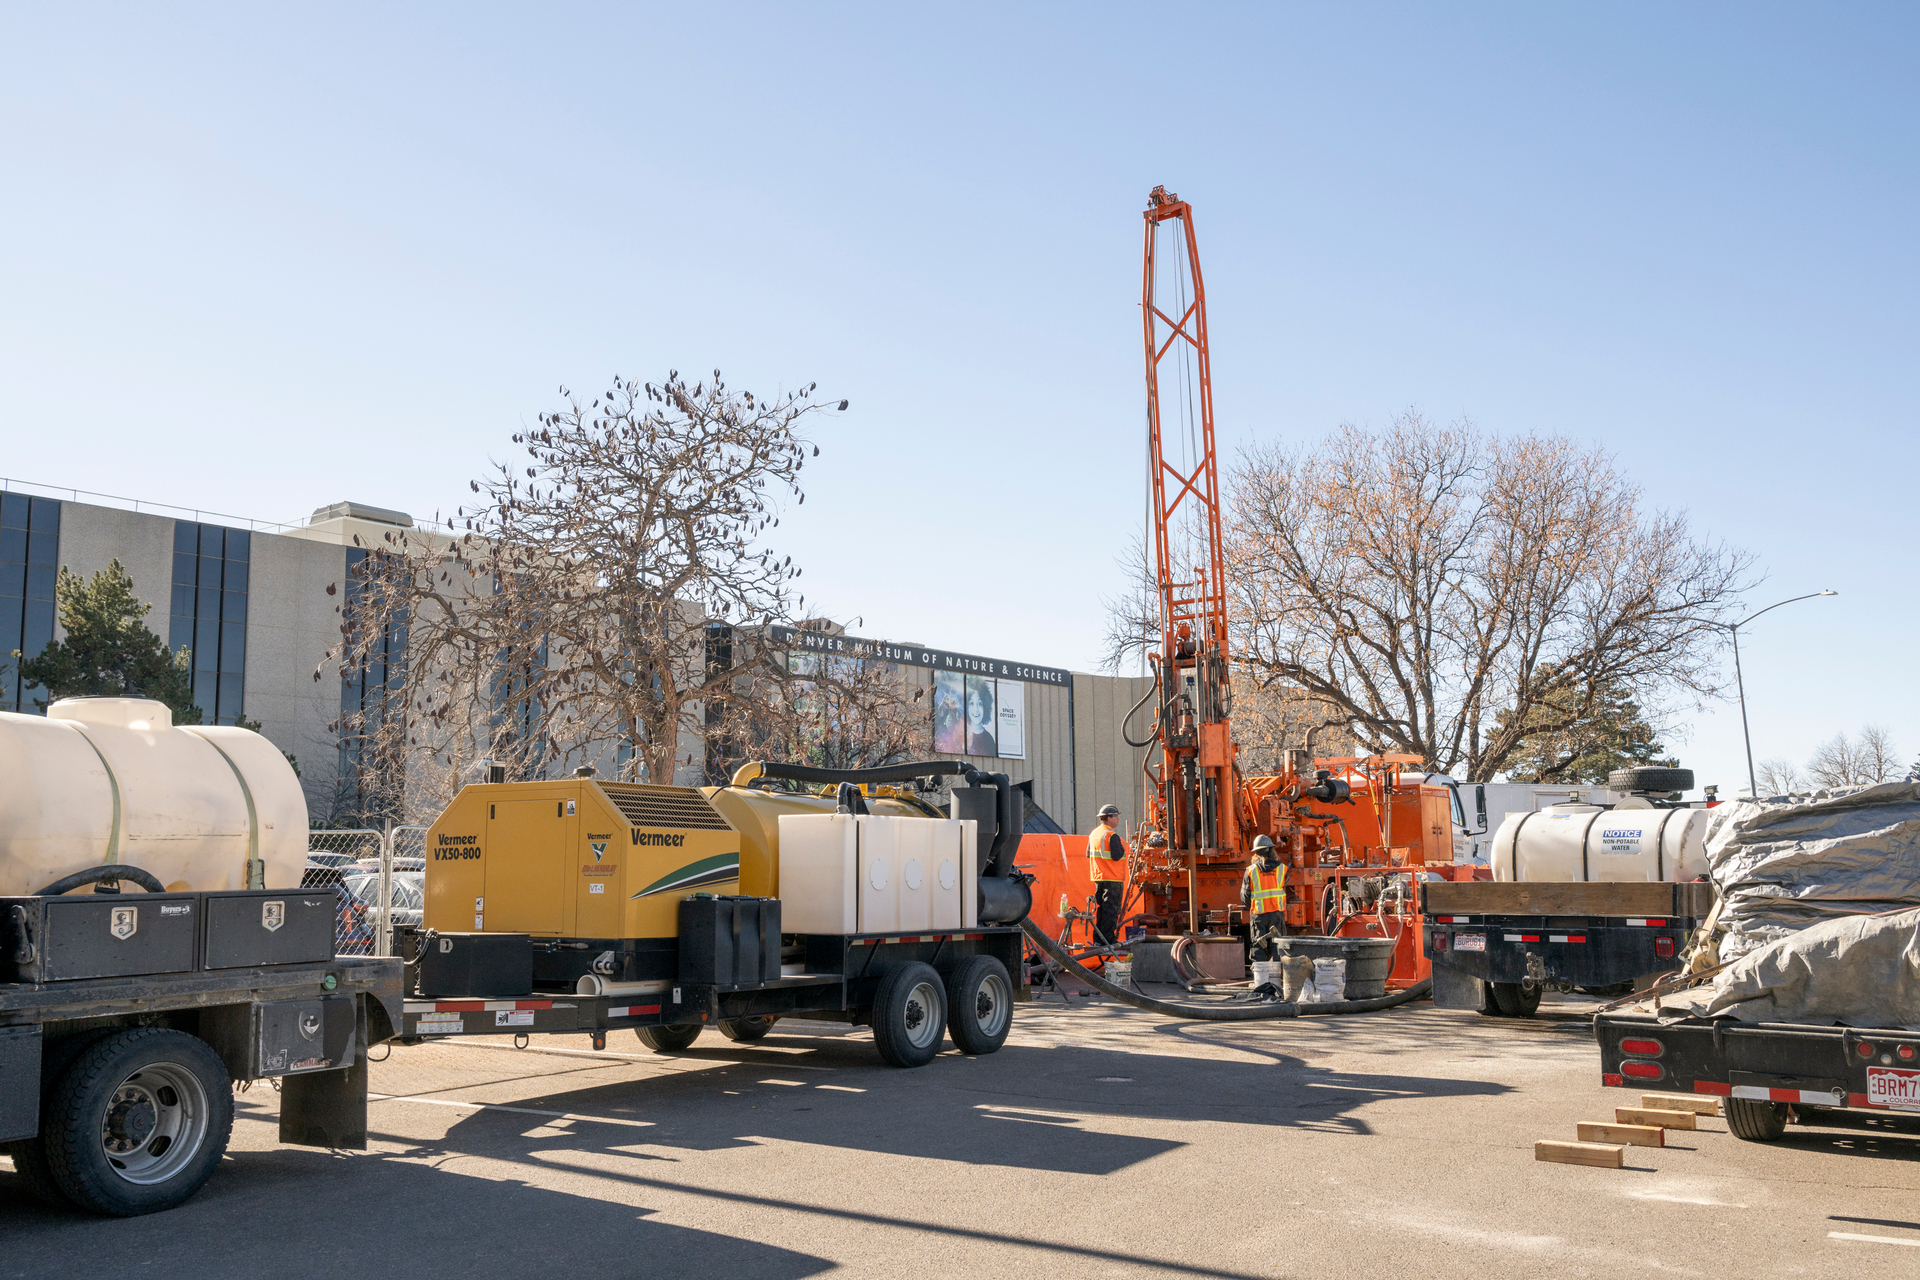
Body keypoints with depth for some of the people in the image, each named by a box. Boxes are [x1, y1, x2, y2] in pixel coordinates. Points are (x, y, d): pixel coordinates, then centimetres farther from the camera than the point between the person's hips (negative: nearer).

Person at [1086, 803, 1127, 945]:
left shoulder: (1094, 833, 13)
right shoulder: (1111, 835, -15)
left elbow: (1088, 854, 20)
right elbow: (1116, 856, -22)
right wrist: (1123, 849, -4)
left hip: (1098, 877, 9)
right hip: (1112, 878, -9)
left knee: (1102, 908, 14)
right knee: (1111, 909, -5)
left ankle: (1098, 938, 16)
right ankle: (1108, 938, -5)